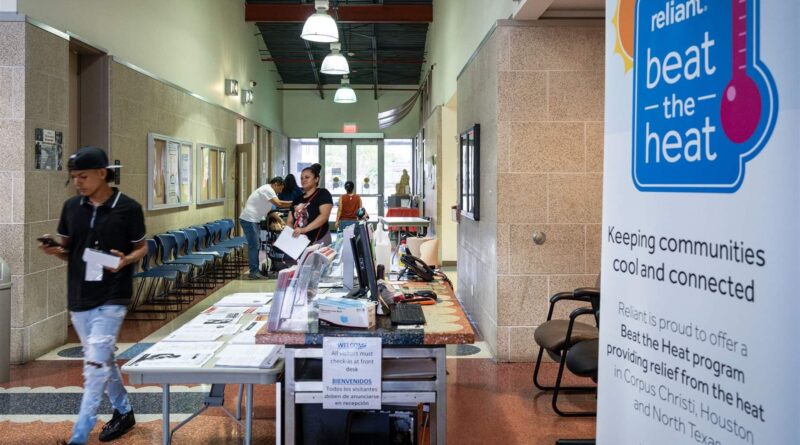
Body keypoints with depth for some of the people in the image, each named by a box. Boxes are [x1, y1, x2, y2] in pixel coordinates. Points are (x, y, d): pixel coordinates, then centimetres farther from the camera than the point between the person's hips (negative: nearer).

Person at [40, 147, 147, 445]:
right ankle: (123, 412, 35)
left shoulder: (128, 208, -9)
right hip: (78, 297, 5)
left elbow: (142, 248, 1)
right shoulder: (71, 207, 3)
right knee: (102, 358, 17)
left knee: (96, 363, -9)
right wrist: (54, 250, -10)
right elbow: (68, 250, 12)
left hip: (112, 298, -5)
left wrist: (125, 261, -19)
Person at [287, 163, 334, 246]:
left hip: (318, 240, -6)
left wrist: (305, 229, -24)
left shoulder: (323, 194, -1)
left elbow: (324, 215, -16)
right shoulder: (297, 199, 18)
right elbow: (290, 221, 18)